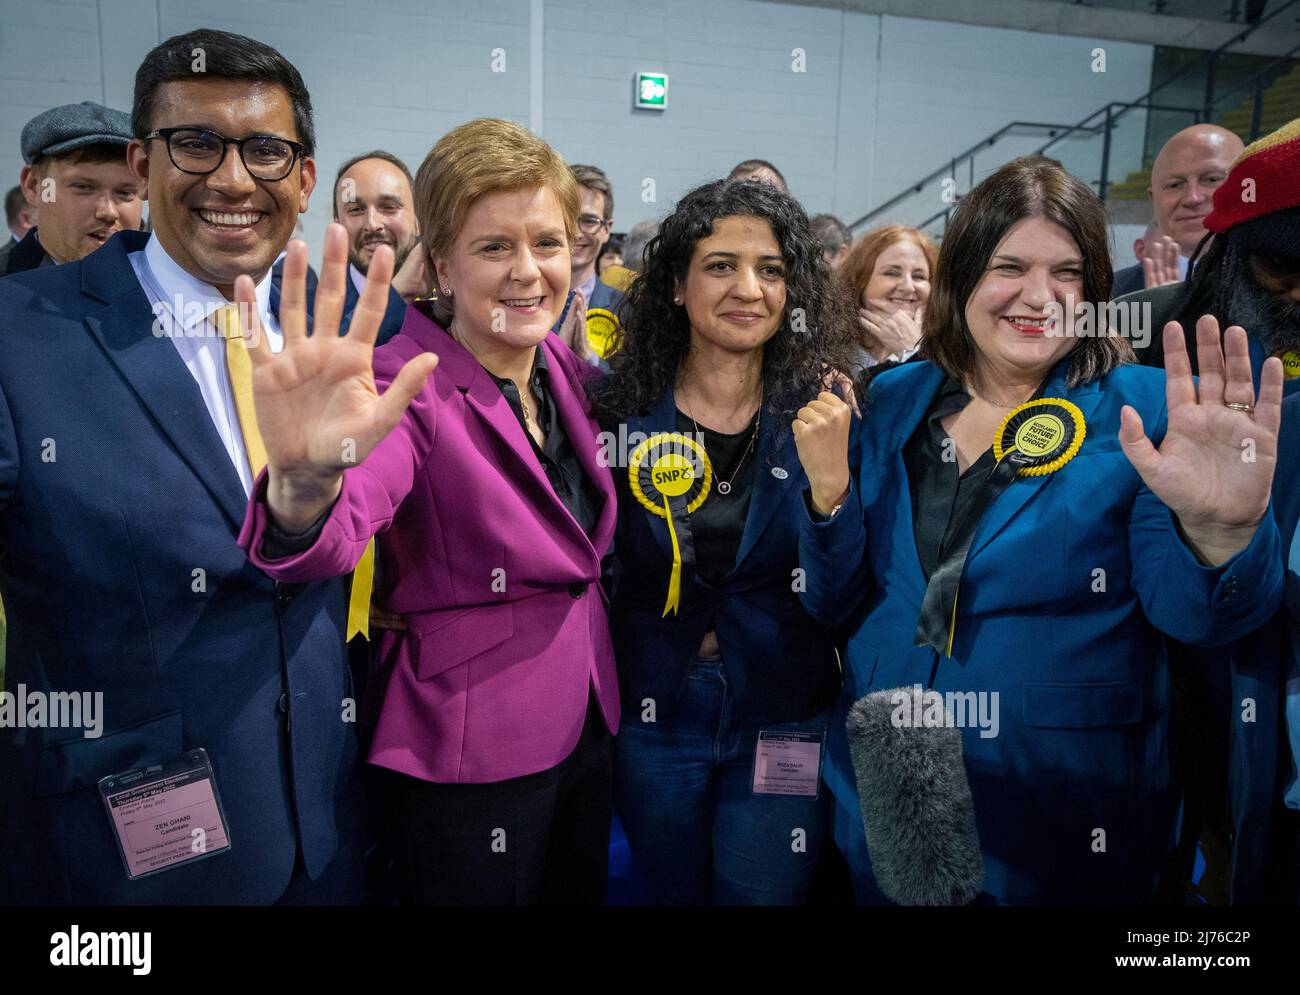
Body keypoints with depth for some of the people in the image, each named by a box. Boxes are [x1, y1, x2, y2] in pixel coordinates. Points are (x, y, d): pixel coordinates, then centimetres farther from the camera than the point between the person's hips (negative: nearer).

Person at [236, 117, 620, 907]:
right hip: (469, 753, -6)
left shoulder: (566, 369, 1)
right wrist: (305, 480, -59)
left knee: (582, 892, 23)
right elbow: (329, 538, -38)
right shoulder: (411, 389, -19)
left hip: (585, 722, 6)